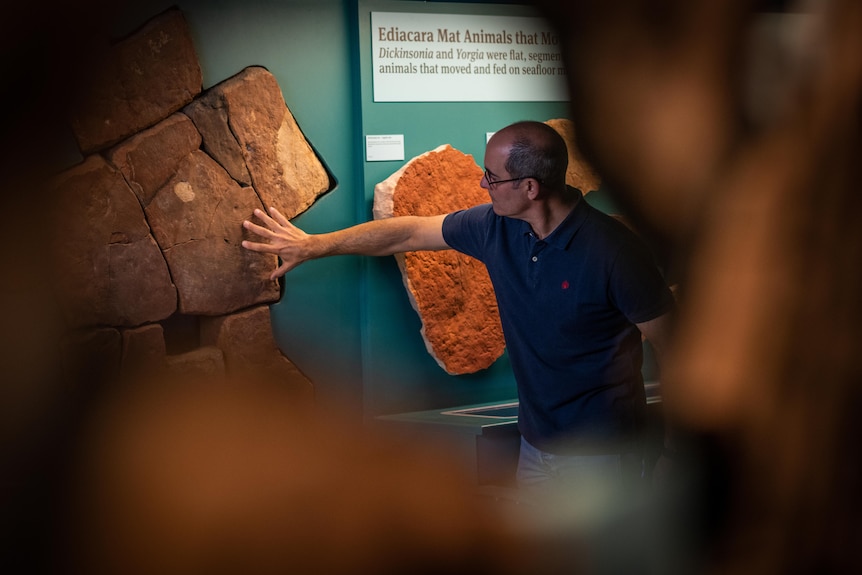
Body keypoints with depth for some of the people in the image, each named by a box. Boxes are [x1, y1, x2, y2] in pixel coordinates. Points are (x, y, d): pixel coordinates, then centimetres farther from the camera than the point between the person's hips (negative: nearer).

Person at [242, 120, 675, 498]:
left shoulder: (612, 250, -22)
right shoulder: (497, 227, -5)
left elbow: (671, 345, -15)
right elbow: (408, 232, 8)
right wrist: (313, 245, 13)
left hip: (600, 453, -6)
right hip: (537, 441, 6)